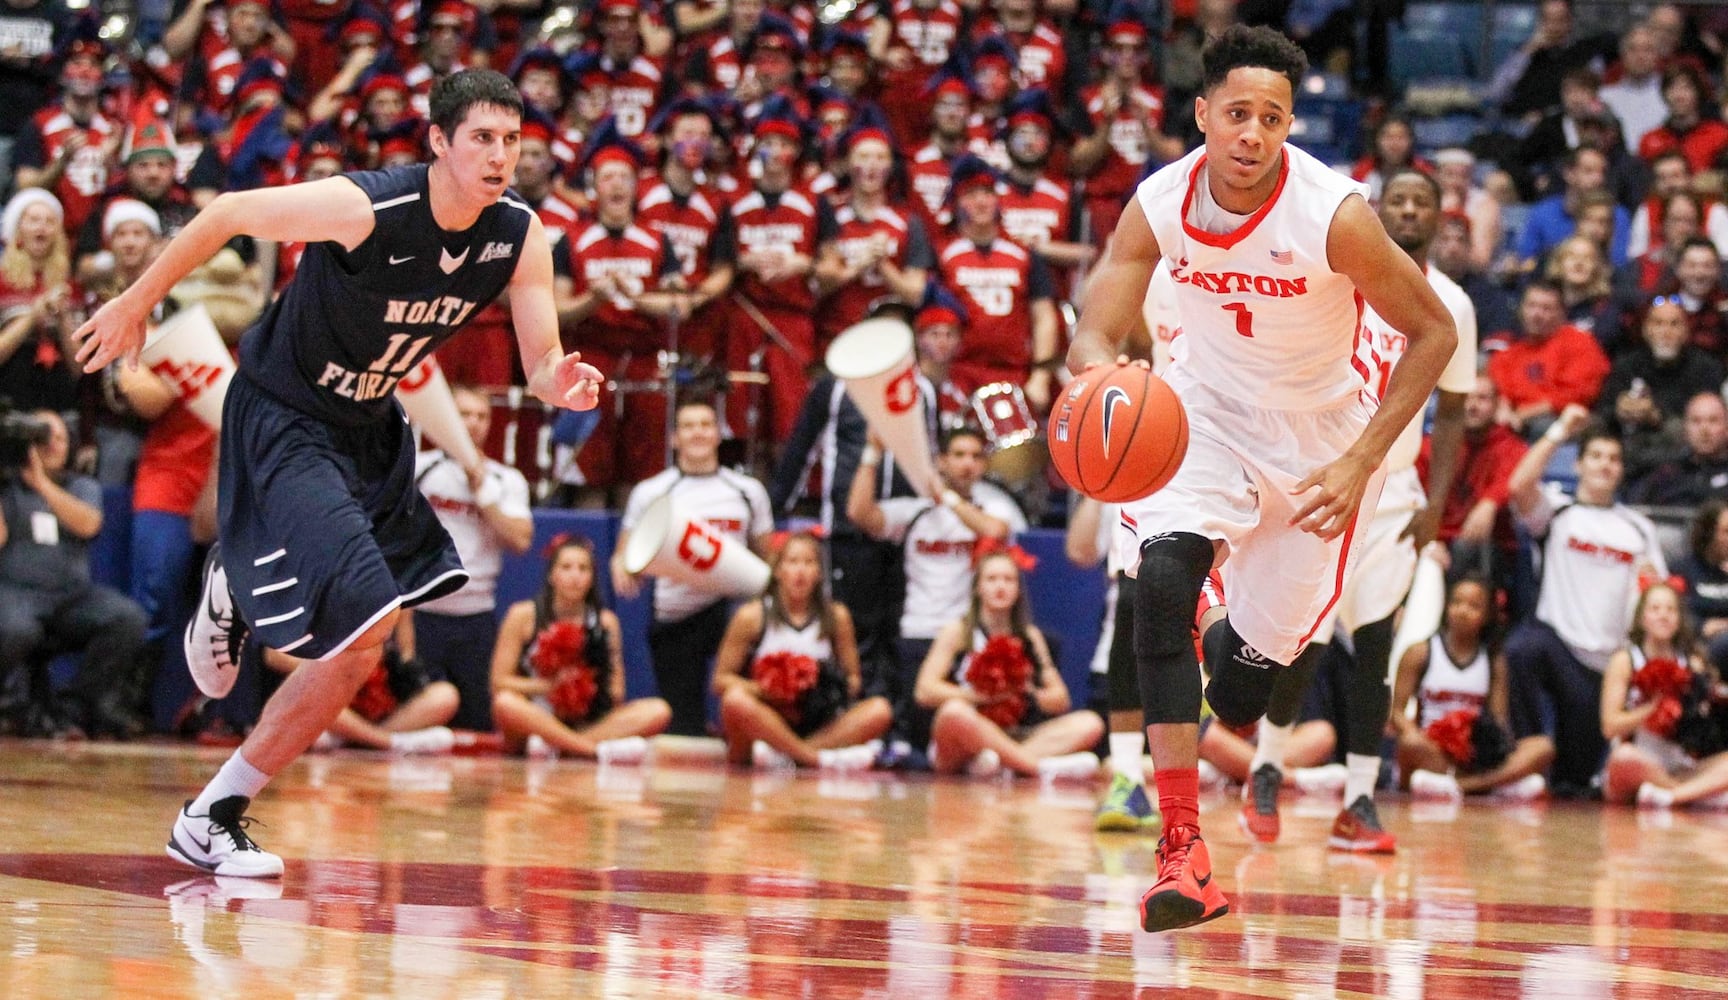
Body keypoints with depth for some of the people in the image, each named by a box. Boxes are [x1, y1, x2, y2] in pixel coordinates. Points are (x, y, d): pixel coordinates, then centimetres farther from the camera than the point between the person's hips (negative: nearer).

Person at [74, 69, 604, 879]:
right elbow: (227, 215, -18)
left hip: (368, 426, 8)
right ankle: (209, 818, -8)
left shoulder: (519, 236, -12)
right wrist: (136, 304, -10)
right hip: (282, 420, -8)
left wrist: (561, 385, -34)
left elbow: (542, 363, -10)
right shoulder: (367, 208, -29)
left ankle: (236, 590, 52)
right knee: (363, 630, -19)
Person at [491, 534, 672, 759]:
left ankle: (555, 746, -33)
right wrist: (548, 686, -17)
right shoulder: (523, 616, 1)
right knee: (506, 704, -36)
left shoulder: (606, 621, 7)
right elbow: (499, 683, -4)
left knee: (658, 711, -20)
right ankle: (598, 750, -39)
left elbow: (616, 695, 6)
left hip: (584, 723, 3)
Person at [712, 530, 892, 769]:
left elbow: (853, 679, 12)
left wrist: (835, 689, -11)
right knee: (736, 700, -35)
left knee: (879, 711, -23)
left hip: (815, 726, 3)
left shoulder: (836, 616, 7)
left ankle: (781, 754, -34)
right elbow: (721, 680, 0)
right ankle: (818, 758, -33)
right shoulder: (752, 616, 1)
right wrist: (763, 690, -18)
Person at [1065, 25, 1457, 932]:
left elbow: (1434, 331, -16)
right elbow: (1096, 329, -13)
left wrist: (1362, 462, -24)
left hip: (1318, 436, -1)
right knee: (1160, 580, -28)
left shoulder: (1334, 215, -27)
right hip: (1205, 412, 1)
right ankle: (1184, 852, -28)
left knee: (1243, 682, 4)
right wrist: (1097, 366, -40)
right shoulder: (1159, 204, -17)